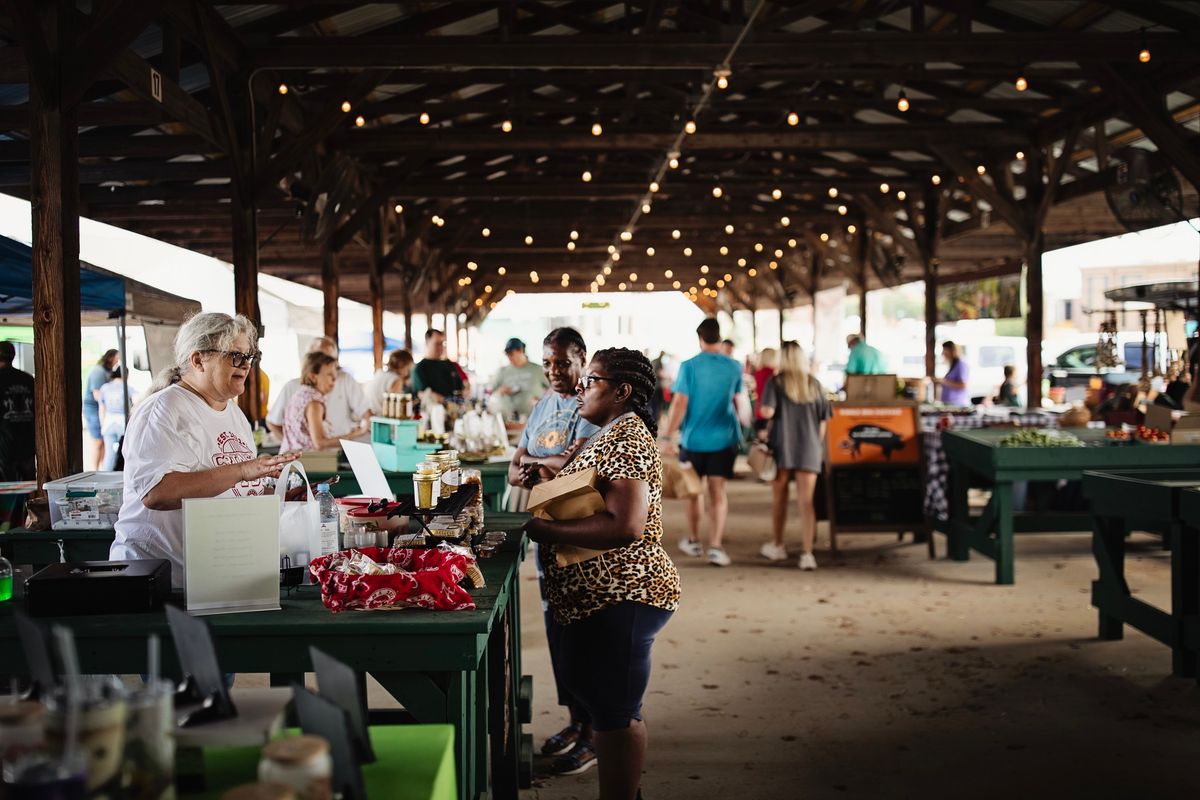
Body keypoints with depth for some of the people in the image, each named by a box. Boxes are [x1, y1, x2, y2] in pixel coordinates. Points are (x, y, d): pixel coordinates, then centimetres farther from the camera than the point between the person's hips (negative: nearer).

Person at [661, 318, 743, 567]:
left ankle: (693, 541, 28)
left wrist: (668, 437, -9)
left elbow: (679, 404, -13)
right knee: (718, 492, 2)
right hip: (723, 439, 1)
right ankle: (715, 546, -8)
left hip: (693, 438, -1)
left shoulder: (689, 366, -10)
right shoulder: (734, 367, -1)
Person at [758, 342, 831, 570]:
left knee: (780, 497, 16)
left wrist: (763, 408, 4)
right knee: (806, 501, -1)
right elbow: (823, 420, 7)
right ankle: (807, 553, -10)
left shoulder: (776, 382, -4)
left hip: (782, 447, -1)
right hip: (809, 449, 1)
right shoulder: (814, 384, 5)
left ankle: (777, 545, 30)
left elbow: (767, 412, -18)